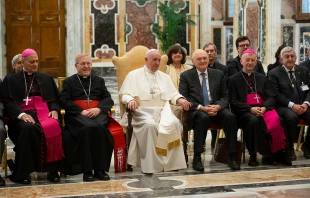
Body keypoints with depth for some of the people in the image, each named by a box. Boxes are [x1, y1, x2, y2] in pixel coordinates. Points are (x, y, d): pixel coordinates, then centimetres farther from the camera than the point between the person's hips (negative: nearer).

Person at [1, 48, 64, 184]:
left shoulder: (46, 78, 23)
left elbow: (56, 99, 20)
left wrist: (54, 110, -4)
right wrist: (21, 114, -18)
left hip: (43, 112, 2)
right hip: (23, 114, -2)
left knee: (54, 127, -34)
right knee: (28, 128, -39)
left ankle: (53, 169, -25)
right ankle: (21, 172, -30)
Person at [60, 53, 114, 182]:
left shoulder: (99, 80, 27)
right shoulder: (69, 82, 20)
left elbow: (108, 99, 15)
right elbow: (64, 101, 5)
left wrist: (98, 109, -7)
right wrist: (81, 111, -11)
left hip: (98, 113, 2)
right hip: (77, 115, -2)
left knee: (100, 127, -34)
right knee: (88, 128, -36)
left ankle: (100, 169, -29)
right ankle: (87, 170, -33)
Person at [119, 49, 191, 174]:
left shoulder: (165, 77, 24)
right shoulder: (134, 75, 13)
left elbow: (172, 94, 18)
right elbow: (124, 94, 5)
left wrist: (180, 100, -5)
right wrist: (130, 100, -18)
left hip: (162, 111, 3)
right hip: (143, 111, -3)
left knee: (174, 123, -30)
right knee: (150, 125, -37)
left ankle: (171, 162, -24)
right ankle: (150, 163, -29)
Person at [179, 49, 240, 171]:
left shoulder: (218, 74, 16)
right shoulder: (186, 76, 8)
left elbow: (225, 96, 12)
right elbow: (184, 98, -2)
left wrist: (218, 106, -11)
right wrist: (201, 108, -17)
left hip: (216, 109, 3)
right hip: (196, 111, -3)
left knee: (230, 117, -29)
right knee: (203, 118, -38)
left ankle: (232, 157, -23)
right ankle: (197, 158, -32)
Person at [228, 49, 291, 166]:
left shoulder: (262, 78, 23)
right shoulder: (234, 79, 12)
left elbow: (271, 97, 13)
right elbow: (233, 102, 2)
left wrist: (264, 107, -9)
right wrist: (250, 109, -14)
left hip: (263, 109, 3)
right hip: (244, 111, -3)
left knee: (275, 120, -31)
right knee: (253, 121, -37)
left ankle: (277, 154, -22)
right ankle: (253, 155, -26)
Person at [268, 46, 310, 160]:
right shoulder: (274, 73, 3)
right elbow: (276, 94, -7)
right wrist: (292, 105, -19)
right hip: (284, 107, -4)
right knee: (292, 117, -36)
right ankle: (289, 148, -14)